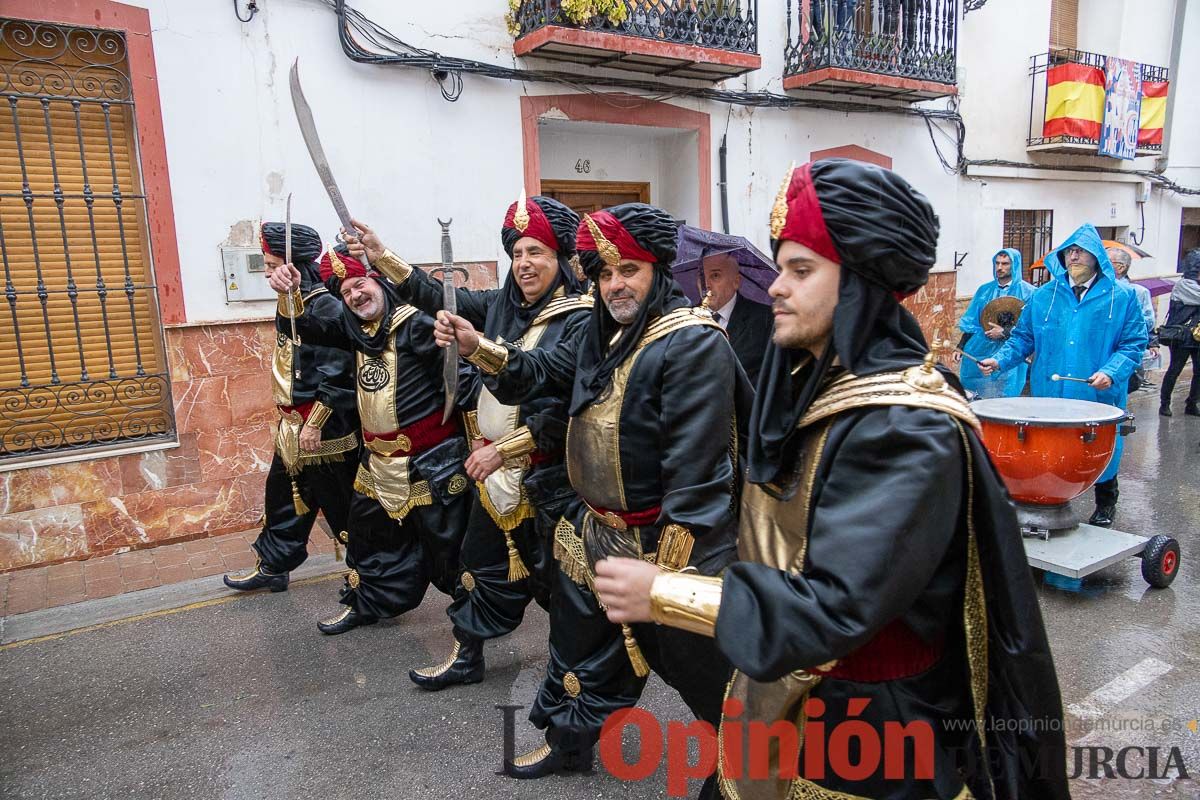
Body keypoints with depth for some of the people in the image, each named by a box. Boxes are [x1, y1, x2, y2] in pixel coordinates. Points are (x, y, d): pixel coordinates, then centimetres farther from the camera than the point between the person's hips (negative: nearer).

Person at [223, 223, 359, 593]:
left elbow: (336, 374, -21)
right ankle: (272, 568, 34)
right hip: (292, 424, 9)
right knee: (282, 494, 19)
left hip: (323, 426, -9)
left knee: (339, 501, 3)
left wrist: (315, 423, -20)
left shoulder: (326, 307, -19)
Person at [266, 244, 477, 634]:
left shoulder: (416, 324, -15)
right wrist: (289, 294, -12)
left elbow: (464, 374, -20)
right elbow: (308, 328, 8)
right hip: (378, 460, 8)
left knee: (447, 543, 1)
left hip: (430, 461, -8)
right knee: (370, 533, 23)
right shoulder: (355, 329, 9)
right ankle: (367, 602, 44)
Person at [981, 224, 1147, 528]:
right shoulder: (1044, 295, 6)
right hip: (1049, 397, 2)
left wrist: (1111, 372, -17)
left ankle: (1105, 505, 36)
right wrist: (1000, 361, -4)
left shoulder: (1122, 297, 0)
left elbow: (1134, 343, -1)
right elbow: (1023, 338, 11)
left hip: (1099, 397, -1)